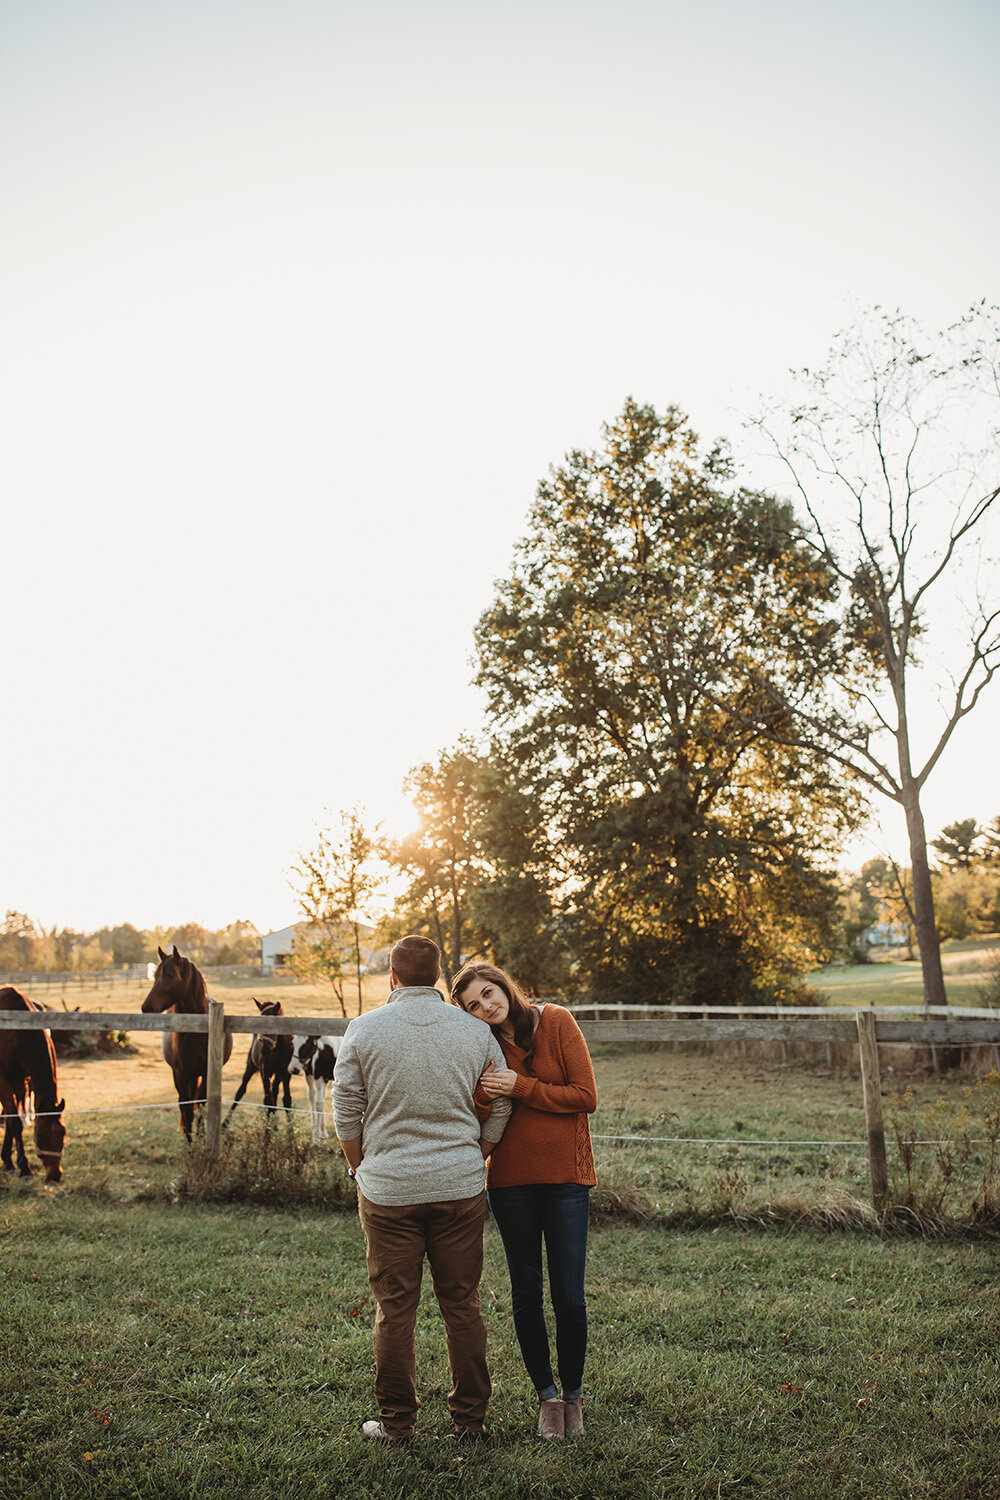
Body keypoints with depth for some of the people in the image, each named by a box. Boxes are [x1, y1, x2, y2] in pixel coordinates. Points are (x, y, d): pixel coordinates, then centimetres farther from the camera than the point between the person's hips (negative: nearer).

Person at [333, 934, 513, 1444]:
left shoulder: (363, 1030, -4)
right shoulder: (476, 1033, 0)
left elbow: (346, 1115, 1)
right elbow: (499, 1111, 6)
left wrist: (362, 1171, 14)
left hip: (388, 1189, -1)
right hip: (461, 1188, 2)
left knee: (395, 1307, 10)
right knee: (462, 1304, 13)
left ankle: (396, 1420, 21)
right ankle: (469, 1417, 23)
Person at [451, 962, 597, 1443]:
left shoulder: (556, 1022, -6)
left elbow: (585, 1096, -10)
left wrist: (520, 1087, -16)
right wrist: (485, 1095, -21)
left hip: (566, 1176, -2)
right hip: (510, 1179, 2)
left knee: (569, 1296, 1)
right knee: (526, 1291, 11)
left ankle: (573, 1392, 25)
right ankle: (546, 1394, 29)